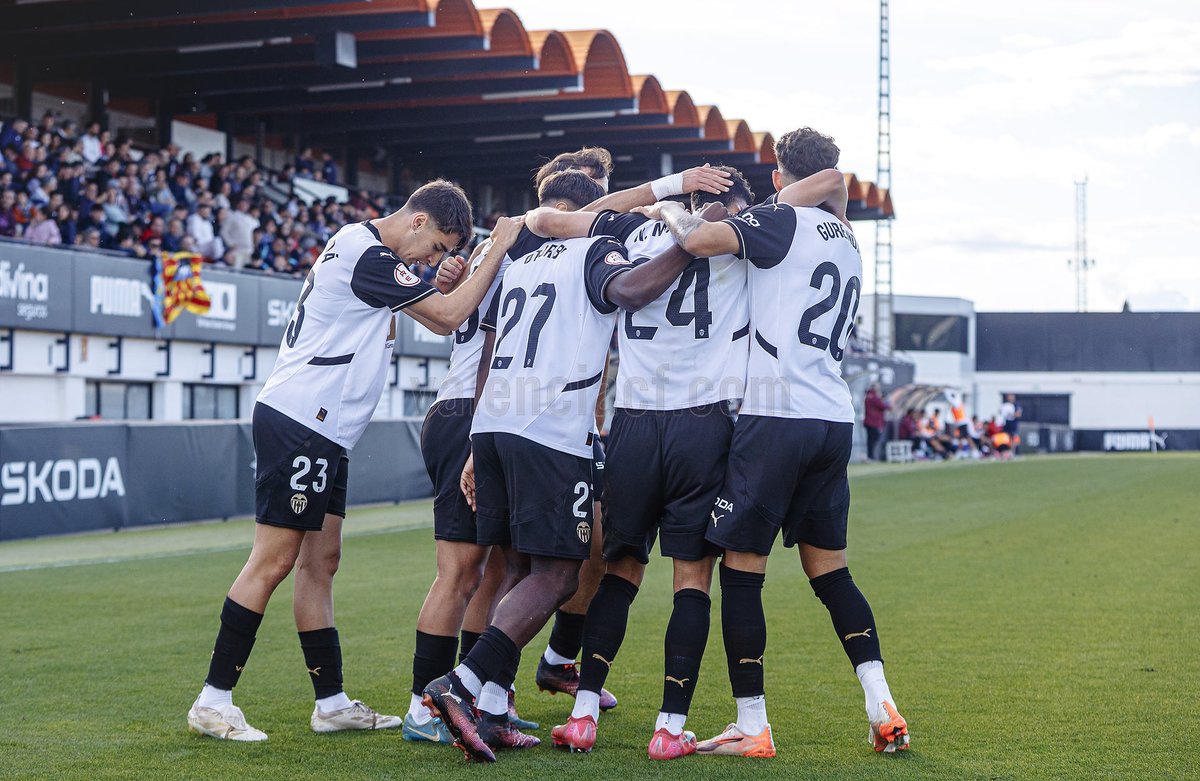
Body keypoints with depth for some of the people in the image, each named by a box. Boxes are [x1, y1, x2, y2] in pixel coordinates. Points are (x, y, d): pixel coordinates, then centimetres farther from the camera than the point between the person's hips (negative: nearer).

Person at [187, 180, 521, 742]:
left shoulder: (364, 249, 17)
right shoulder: (366, 255, -14)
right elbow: (448, 316, -12)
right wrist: (499, 249, -4)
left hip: (321, 434, 10)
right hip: (297, 419, -10)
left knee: (319, 562, 9)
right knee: (274, 561, -8)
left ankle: (332, 702, 13)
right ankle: (213, 701, -3)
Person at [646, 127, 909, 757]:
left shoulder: (785, 221, -5)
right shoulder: (847, 243, 20)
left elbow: (700, 239, -19)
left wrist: (668, 209, 0)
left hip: (776, 416, -8)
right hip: (835, 420, 8)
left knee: (741, 571, 0)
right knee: (829, 569, 15)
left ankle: (751, 727, 2)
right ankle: (883, 710, 8)